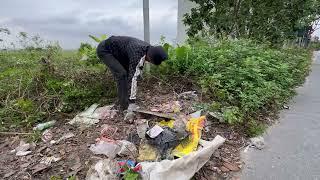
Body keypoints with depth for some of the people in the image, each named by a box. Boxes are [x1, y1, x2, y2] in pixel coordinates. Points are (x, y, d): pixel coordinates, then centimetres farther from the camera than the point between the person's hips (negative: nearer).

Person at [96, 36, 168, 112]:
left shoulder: (148, 48, -8)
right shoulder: (137, 53, -35)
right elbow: (132, 77, -36)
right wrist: (132, 100, -33)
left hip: (116, 51, 9)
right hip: (104, 50, -9)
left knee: (128, 72, 4)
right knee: (122, 74, -22)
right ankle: (124, 106, -12)